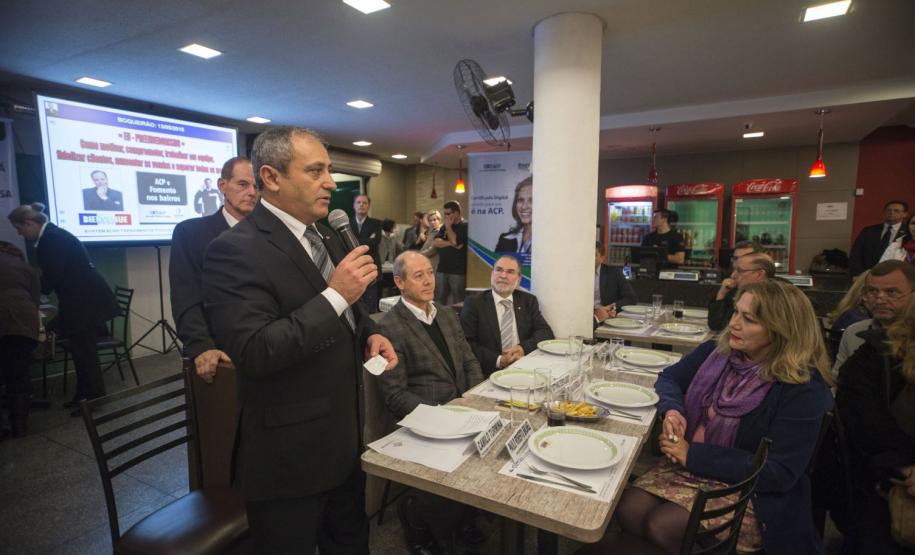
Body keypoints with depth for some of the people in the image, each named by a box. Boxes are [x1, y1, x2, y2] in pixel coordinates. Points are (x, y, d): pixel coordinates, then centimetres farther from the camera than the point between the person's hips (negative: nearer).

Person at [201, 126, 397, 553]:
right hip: (288, 455, -7)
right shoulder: (235, 251, -20)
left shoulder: (326, 237, 7)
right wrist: (335, 296, -29)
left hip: (345, 439, 8)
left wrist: (369, 335, -2)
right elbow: (252, 354, -27)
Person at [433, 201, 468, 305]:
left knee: (457, 302, 2)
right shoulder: (444, 226, 15)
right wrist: (451, 243, -10)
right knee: (439, 299, 8)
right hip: (441, 270, 6)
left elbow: (455, 241, -16)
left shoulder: (465, 226, -5)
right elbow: (436, 242, 3)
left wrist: (448, 226, -4)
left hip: (458, 271, -6)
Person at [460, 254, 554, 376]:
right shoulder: (474, 304, 1)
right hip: (490, 372, -3)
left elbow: (546, 332, 6)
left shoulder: (528, 301, 12)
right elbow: (466, 343, -6)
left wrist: (524, 348, -12)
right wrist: (498, 360, -17)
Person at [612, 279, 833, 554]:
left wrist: (693, 455, -22)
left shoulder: (802, 390, -18)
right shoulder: (719, 351, -2)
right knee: (628, 509, -17)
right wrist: (672, 410, -13)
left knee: (661, 526, -23)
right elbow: (669, 378, 11)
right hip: (687, 465, 5)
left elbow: (780, 473, -19)